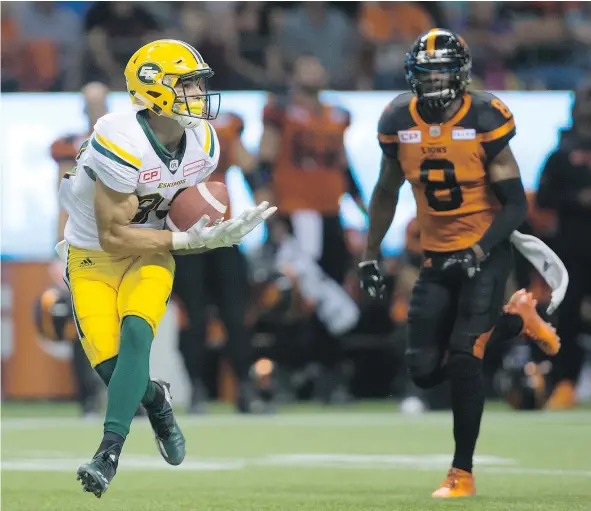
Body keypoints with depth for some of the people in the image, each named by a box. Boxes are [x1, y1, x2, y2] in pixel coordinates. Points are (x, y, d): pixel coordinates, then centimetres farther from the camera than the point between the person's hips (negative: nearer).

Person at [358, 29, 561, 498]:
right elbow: (386, 192, 12)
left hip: (486, 255, -5)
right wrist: (370, 256, 10)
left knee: (463, 361, -15)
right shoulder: (400, 120, -4)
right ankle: (513, 320, 26)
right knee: (424, 371, 2)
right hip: (438, 259, 5)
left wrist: (479, 253, -26)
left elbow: (515, 204, -13)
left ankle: (463, 473, -2)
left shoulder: (484, 120, -16)